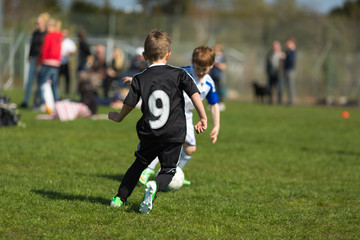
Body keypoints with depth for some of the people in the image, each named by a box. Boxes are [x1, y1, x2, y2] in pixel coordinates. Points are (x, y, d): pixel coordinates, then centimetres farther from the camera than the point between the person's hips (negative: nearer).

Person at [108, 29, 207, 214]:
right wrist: (203, 118, -1)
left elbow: (129, 104, 2)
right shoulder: (178, 74, -2)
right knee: (168, 170, 12)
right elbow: (194, 94, -9)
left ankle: (120, 197, 20)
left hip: (148, 133, 2)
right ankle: (154, 186, -20)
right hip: (174, 134, -1)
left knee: (139, 163, 23)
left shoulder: (140, 79, -1)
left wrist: (118, 117, 22)